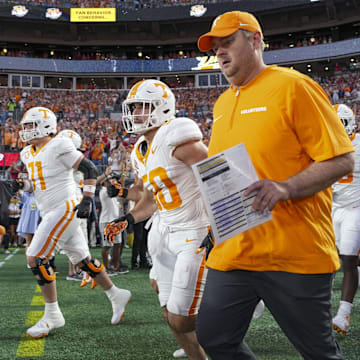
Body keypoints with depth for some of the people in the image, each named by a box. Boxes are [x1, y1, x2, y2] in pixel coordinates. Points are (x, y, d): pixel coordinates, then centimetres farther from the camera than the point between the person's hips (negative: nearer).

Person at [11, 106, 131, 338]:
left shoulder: (58, 147, -13)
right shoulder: (29, 154, 13)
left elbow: (90, 169, -12)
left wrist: (87, 199, -18)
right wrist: (23, 185, 3)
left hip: (65, 209, -9)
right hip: (52, 214, 9)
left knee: (35, 258, -12)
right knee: (83, 260, 14)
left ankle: (53, 315, -3)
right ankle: (117, 296, 29)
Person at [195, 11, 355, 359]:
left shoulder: (292, 86, -7)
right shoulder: (222, 103, 16)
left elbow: (341, 160, -12)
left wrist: (286, 189, -24)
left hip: (294, 254, -7)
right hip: (233, 252, 7)